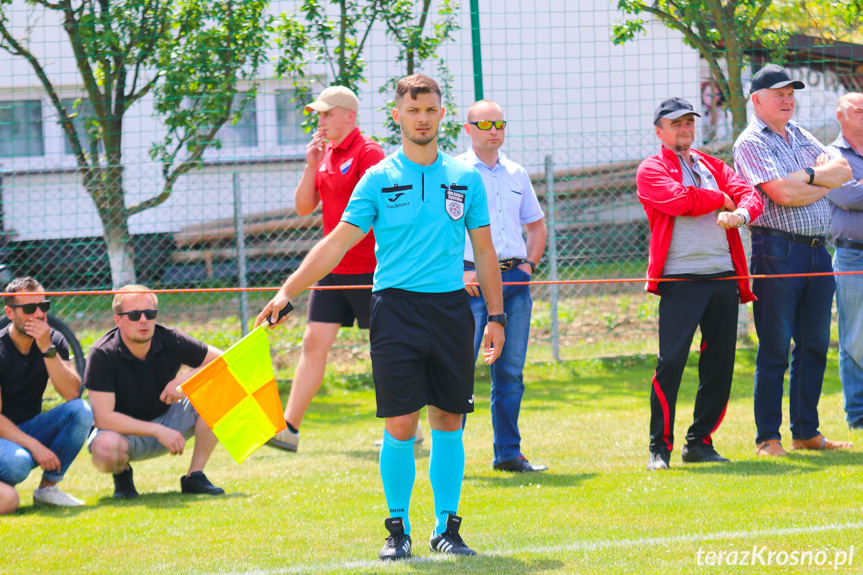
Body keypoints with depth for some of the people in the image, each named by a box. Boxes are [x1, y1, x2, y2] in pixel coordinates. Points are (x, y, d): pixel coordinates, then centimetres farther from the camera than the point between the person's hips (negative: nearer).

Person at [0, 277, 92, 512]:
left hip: (29, 429, 5)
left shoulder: (54, 341, 0)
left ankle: (47, 488, -10)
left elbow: (72, 393, -15)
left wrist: (47, 349, -25)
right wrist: (35, 447, -27)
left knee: (81, 411, -21)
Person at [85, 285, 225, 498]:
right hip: (125, 430, -4)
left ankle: (194, 477, -8)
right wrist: (158, 431, -32)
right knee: (105, 448, -40)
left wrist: (185, 380, -23)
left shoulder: (170, 340, -12)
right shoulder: (102, 355, -23)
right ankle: (122, 471, 0)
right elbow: (104, 417, -27)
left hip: (166, 420, 4)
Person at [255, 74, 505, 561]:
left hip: (451, 306, 2)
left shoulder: (465, 178, 9)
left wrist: (496, 316, 9)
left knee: (449, 421, 5)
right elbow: (337, 243, 1)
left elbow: (485, 251, 13)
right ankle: (398, 529, 6)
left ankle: (447, 526, 14)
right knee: (400, 425, -6)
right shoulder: (379, 179, 2)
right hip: (396, 306, -2)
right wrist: (287, 291, -7)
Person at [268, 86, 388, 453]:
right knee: (313, 343, 0)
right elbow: (303, 207, 12)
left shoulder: (368, 153, -11)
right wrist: (310, 165, -1)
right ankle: (289, 428, -3)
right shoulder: (324, 154, 13)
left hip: (367, 269, -7)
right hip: (332, 268, 7)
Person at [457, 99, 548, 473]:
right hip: (472, 281, -5)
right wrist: (456, 271, -11)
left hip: (515, 279, 5)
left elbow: (536, 225, 26)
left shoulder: (517, 174, 16)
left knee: (511, 370, 6)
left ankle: (508, 453, 13)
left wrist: (529, 264, 10)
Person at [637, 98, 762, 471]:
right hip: (680, 279, -5)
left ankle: (699, 442, 14)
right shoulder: (651, 170, 4)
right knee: (671, 360, -12)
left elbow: (750, 195, 7)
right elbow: (680, 200, -14)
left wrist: (741, 212, -16)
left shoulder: (714, 168, 21)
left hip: (723, 276, 5)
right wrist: (721, 199, 0)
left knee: (720, 365, 4)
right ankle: (660, 447, -5)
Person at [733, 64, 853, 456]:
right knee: (775, 349, -5)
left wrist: (809, 176, -8)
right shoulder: (750, 143, -5)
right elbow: (783, 194, -17)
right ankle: (768, 438, 0)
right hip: (778, 251, -7)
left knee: (814, 346, 9)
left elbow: (843, 171, 8)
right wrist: (825, 182, -2)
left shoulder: (799, 134, 18)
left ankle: (806, 432, 16)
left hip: (817, 251, 7)